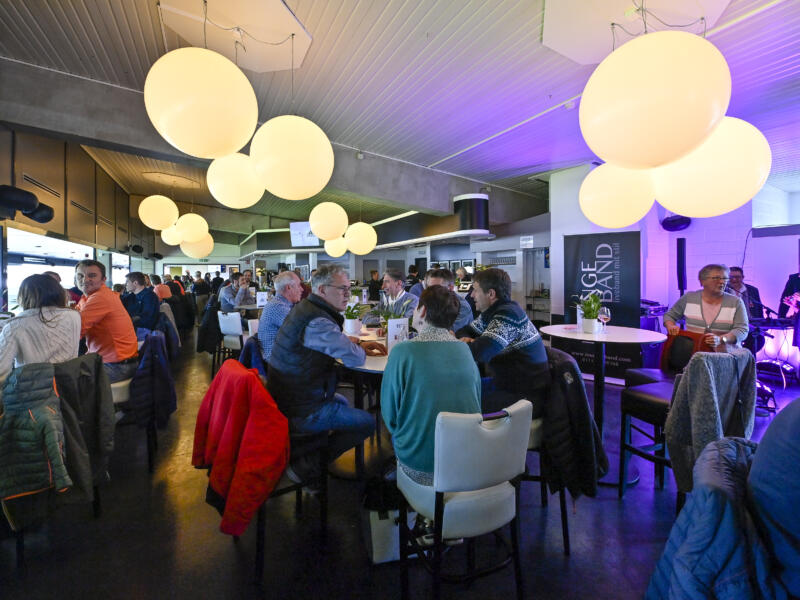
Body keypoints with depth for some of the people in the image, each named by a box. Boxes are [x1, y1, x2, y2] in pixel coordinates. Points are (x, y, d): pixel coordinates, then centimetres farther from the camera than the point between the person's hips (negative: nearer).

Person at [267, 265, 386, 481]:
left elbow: (332, 341, 20)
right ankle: (307, 465, 4)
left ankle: (305, 452, 26)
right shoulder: (317, 321, -27)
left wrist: (358, 344, 5)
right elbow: (355, 358, -24)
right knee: (367, 422, -3)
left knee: (342, 401, 30)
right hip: (300, 412, -10)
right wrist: (359, 347, -1)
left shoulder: (306, 308, 6)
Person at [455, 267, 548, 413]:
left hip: (524, 397, -9)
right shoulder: (492, 313, 6)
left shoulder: (509, 314, -23)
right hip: (506, 383, 9)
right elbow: (465, 331, 16)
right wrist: (465, 338, -10)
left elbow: (480, 353, -33)